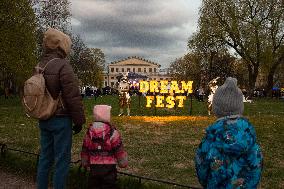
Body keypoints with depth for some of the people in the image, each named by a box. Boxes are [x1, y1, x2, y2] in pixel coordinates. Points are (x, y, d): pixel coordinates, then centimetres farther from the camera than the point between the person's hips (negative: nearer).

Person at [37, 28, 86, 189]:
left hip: (44, 120, 8)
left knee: (45, 157, 17)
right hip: (60, 120, -8)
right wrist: (79, 120, -10)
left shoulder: (40, 66, 9)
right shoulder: (63, 66, -16)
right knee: (62, 159, 2)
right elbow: (73, 96, -19)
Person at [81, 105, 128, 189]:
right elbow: (119, 149, -8)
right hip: (109, 166, -3)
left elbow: (84, 150, 9)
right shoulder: (112, 132, -12)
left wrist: (85, 163, 23)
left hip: (93, 166, 3)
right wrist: (123, 162, 6)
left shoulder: (89, 132, 1)